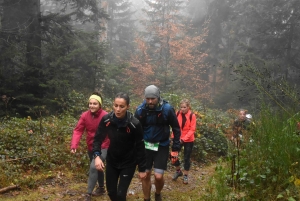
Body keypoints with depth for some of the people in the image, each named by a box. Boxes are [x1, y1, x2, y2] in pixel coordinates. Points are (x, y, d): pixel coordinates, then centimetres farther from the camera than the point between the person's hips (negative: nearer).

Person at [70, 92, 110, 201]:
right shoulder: (85, 115, -8)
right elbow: (78, 130, -10)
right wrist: (74, 145, -23)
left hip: (103, 147, -5)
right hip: (91, 148, 5)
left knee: (93, 167, -19)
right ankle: (101, 188, 44)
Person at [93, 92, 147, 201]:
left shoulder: (134, 124, -24)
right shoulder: (106, 120, -16)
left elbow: (140, 147, -15)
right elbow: (98, 138, -4)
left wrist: (142, 169, -9)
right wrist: (97, 156, -21)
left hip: (128, 163, -3)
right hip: (111, 161, 3)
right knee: (111, 192, 13)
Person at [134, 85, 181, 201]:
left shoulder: (167, 109, -16)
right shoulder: (140, 109, -11)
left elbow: (176, 128, -3)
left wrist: (176, 147, -5)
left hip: (162, 146, -2)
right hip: (146, 145, 2)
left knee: (158, 176, -6)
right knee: (145, 175, 7)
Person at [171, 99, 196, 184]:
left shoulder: (192, 116, -13)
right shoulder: (178, 113, -3)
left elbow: (192, 130, -13)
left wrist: (184, 139, -20)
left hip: (188, 140, -3)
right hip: (178, 139, 3)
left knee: (186, 158, 6)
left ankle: (186, 175, 24)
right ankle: (178, 171, 25)